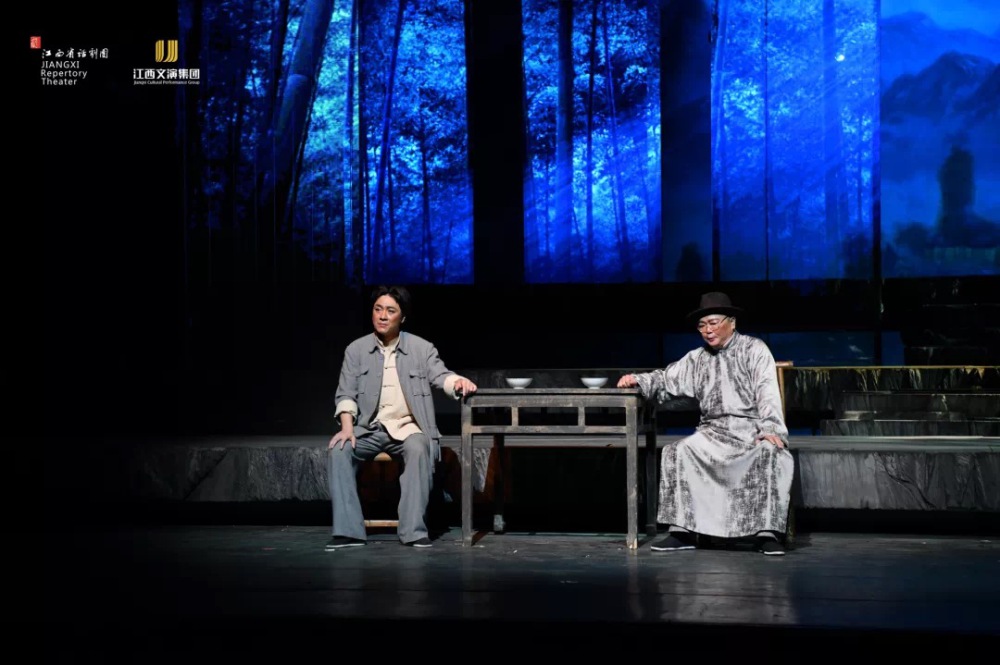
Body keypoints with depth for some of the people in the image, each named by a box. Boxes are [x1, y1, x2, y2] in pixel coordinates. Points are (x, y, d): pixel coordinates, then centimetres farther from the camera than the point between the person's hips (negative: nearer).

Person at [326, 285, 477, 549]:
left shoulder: (422, 348, 6)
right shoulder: (356, 350, 7)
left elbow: (440, 376, -6)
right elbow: (346, 393, 1)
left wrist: (458, 381, -31)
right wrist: (347, 427, -16)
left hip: (408, 428, -1)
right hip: (369, 429, 2)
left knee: (419, 449, -35)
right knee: (338, 449, -27)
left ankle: (413, 530, -33)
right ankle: (349, 530, -27)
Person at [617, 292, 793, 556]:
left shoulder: (754, 349, 2)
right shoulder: (697, 358, 16)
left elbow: (767, 392, -10)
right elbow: (667, 380, 17)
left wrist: (770, 428, -24)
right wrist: (638, 380, -3)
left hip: (751, 428, -4)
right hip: (714, 431, 4)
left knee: (772, 454, -35)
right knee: (677, 452, -22)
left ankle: (767, 532, -31)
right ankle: (682, 531, -21)